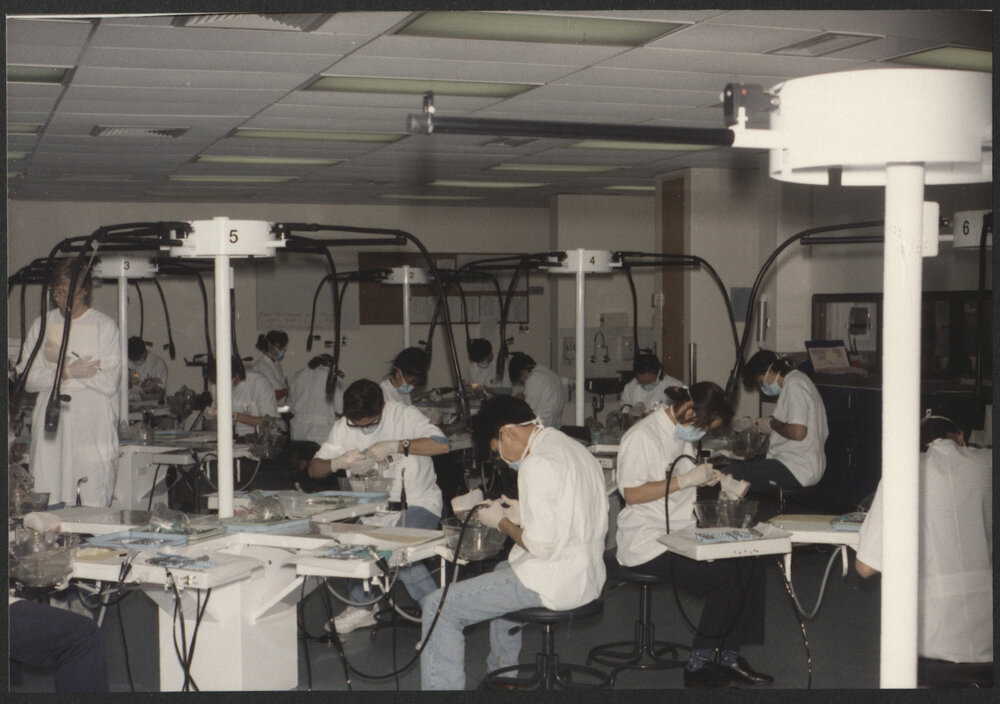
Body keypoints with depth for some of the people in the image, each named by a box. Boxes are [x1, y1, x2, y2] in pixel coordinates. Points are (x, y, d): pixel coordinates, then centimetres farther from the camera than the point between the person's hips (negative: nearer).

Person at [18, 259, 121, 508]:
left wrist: (62, 361, -9)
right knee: (49, 508, 0)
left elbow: (110, 383, -8)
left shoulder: (104, 326, 0)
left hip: (94, 426, -3)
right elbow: (28, 379, 5)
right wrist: (69, 372, -10)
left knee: (95, 511, -5)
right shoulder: (41, 325, 11)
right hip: (52, 425, 3)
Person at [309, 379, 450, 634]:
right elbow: (314, 469, 6)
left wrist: (396, 446, -26)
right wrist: (338, 462, -16)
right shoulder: (342, 428, 5)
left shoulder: (404, 415, -9)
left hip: (418, 502, -5)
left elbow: (443, 444, -22)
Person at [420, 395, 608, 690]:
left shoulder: (538, 464, -20)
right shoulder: (576, 449, 10)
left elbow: (541, 545, -23)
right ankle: (502, 670, 49)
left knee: (438, 607, -7)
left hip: (552, 582, -10)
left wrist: (502, 522, -6)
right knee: (503, 572, 39)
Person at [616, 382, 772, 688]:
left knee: (750, 568, -8)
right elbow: (632, 494, -19)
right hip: (647, 543, -9)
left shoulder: (683, 435, 16)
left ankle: (728, 657, 0)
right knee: (726, 578, -22)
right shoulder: (642, 435, -13)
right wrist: (686, 480, -19)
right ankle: (698, 667, -9)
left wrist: (703, 479, 5)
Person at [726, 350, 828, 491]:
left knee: (730, 475, -18)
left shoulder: (794, 385, -13)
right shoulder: (799, 380, 18)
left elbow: (798, 432, -24)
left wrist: (772, 424, -8)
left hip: (798, 470, -11)